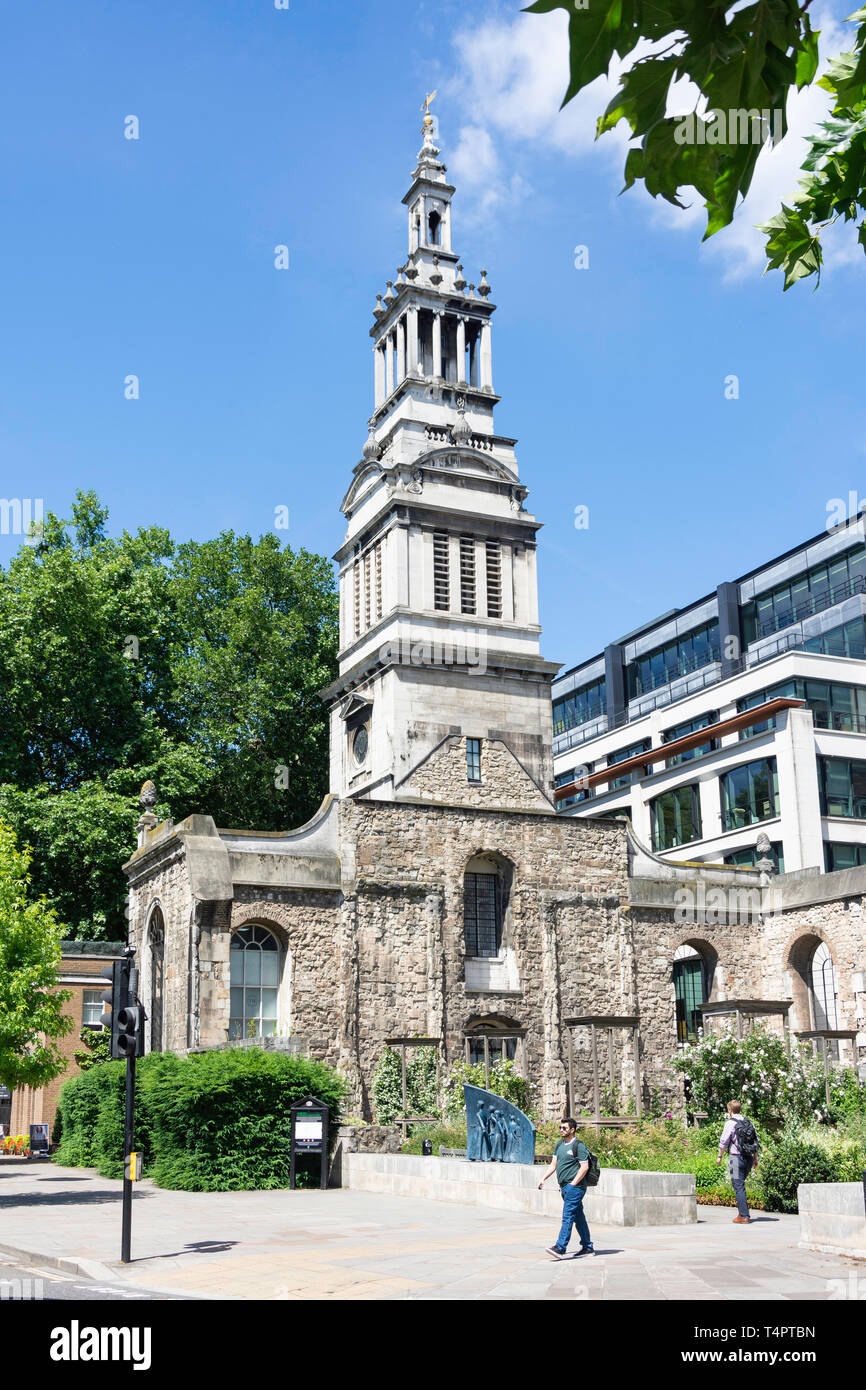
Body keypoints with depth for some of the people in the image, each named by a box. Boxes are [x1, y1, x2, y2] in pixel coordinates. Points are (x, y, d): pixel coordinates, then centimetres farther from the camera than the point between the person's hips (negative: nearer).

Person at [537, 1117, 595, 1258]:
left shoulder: (579, 1146, -10)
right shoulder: (559, 1145, 15)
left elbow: (584, 1167, -14)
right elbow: (553, 1164, 17)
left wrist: (573, 1184, -17)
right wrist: (543, 1179, 4)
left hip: (575, 1187, -8)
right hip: (565, 1187, 8)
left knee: (567, 1217, -13)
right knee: (579, 1217, 13)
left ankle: (560, 1248, -19)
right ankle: (588, 1247, 20)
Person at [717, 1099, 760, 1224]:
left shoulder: (731, 1123, -8)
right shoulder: (749, 1123, 12)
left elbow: (724, 1141, -9)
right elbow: (756, 1141, 14)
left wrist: (719, 1156, 2)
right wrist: (756, 1158, 20)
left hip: (736, 1157, -7)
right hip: (748, 1157, 7)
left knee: (739, 1187, -4)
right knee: (740, 1185, 19)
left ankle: (744, 1216, -7)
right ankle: (741, 1212, 19)